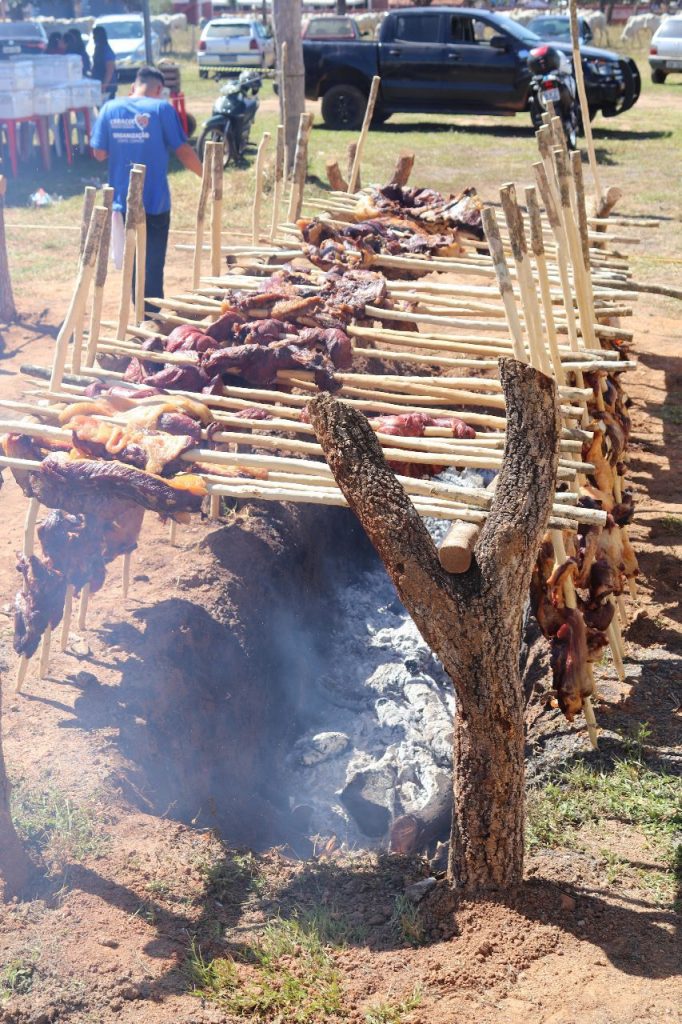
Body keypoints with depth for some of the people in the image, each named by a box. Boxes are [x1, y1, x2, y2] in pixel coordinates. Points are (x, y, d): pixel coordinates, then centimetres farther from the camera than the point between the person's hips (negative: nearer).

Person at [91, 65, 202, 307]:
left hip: (123, 203, 4)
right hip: (155, 203, -4)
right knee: (153, 267, 3)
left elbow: (99, 153, 4)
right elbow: (183, 151, -9)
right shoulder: (162, 109, -7)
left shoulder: (110, 109, 3)